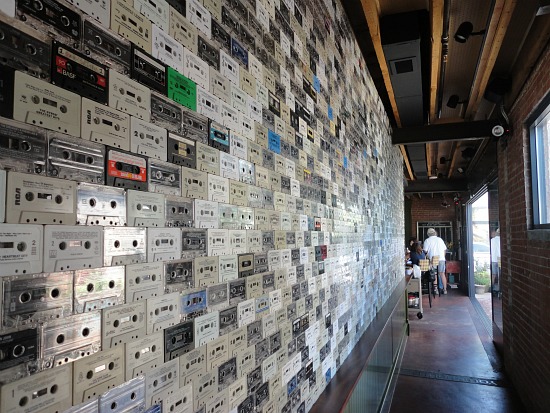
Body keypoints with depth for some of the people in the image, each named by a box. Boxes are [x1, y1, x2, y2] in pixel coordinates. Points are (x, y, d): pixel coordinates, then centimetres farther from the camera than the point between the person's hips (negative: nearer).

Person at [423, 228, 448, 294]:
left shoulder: (427, 240, 2)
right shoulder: (440, 239, 12)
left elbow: (425, 251, -5)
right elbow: (445, 249, 11)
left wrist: (428, 257, 10)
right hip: (441, 259, 3)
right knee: (442, 274, 8)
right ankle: (445, 289, 9)